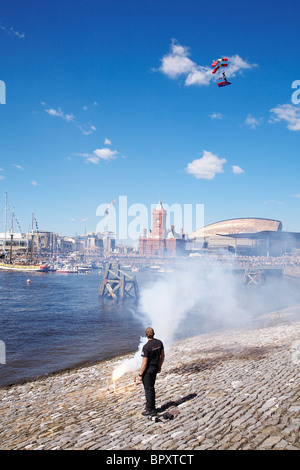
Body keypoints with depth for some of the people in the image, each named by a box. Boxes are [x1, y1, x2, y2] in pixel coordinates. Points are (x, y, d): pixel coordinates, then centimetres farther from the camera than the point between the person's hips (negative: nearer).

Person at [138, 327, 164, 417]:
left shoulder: (146, 347, -26)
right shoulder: (159, 342, -4)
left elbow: (144, 363, -22)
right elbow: (162, 356, 7)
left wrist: (140, 375, -11)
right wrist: (159, 366, 21)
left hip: (148, 369, -7)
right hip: (155, 368, 7)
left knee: (148, 389, 5)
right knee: (151, 388, 21)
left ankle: (150, 410, 13)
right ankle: (151, 406, 33)